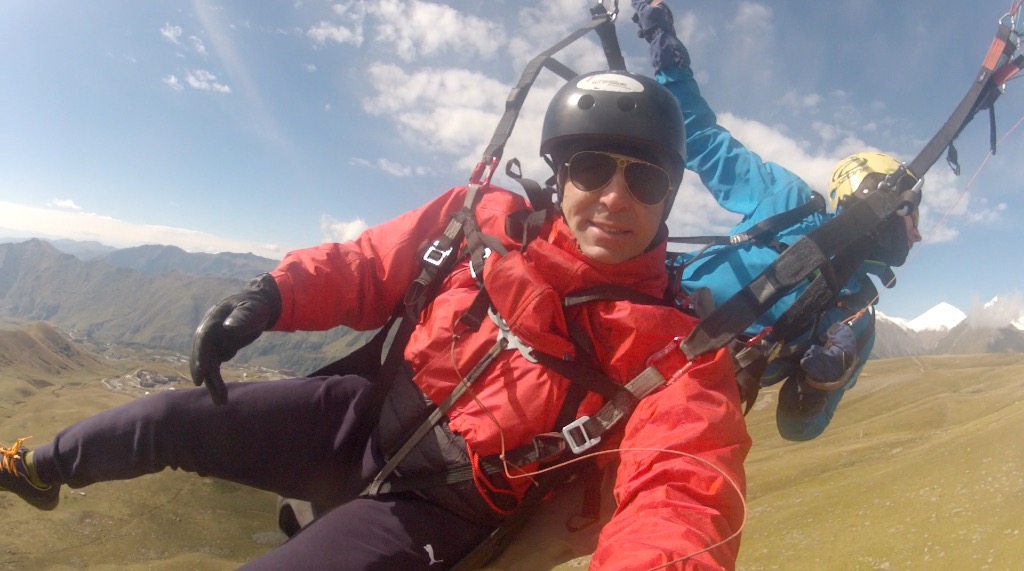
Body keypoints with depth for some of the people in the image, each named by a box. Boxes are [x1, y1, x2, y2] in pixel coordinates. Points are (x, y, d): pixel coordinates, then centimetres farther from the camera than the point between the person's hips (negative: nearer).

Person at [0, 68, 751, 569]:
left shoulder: (672, 347, -16)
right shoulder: (485, 222, -8)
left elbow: (683, 485, -30)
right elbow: (366, 267, 2)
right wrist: (272, 297, -13)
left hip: (439, 506, -2)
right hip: (368, 416, 3)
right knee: (172, 418, -1)